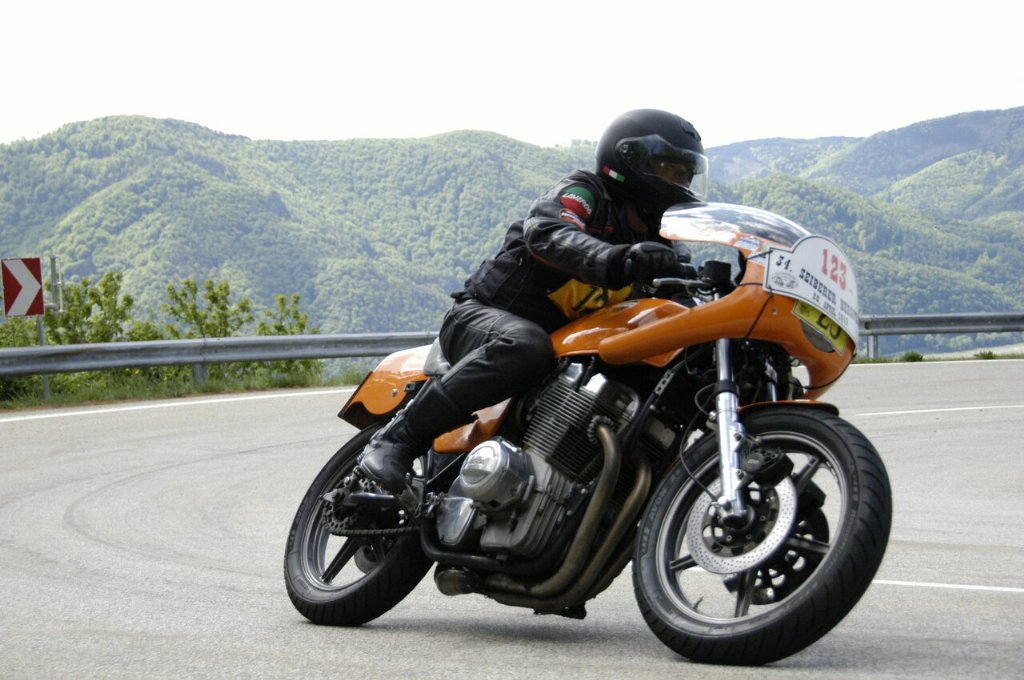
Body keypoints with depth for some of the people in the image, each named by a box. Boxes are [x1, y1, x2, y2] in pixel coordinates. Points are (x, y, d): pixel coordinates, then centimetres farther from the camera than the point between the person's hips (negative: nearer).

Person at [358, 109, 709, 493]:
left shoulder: (652, 240, 17)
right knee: (525, 345, -40)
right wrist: (615, 262, -47)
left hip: (565, 347, 8)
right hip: (481, 317, -8)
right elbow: (546, 232, -29)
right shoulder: (584, 193, -7)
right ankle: (398, 437, -36)